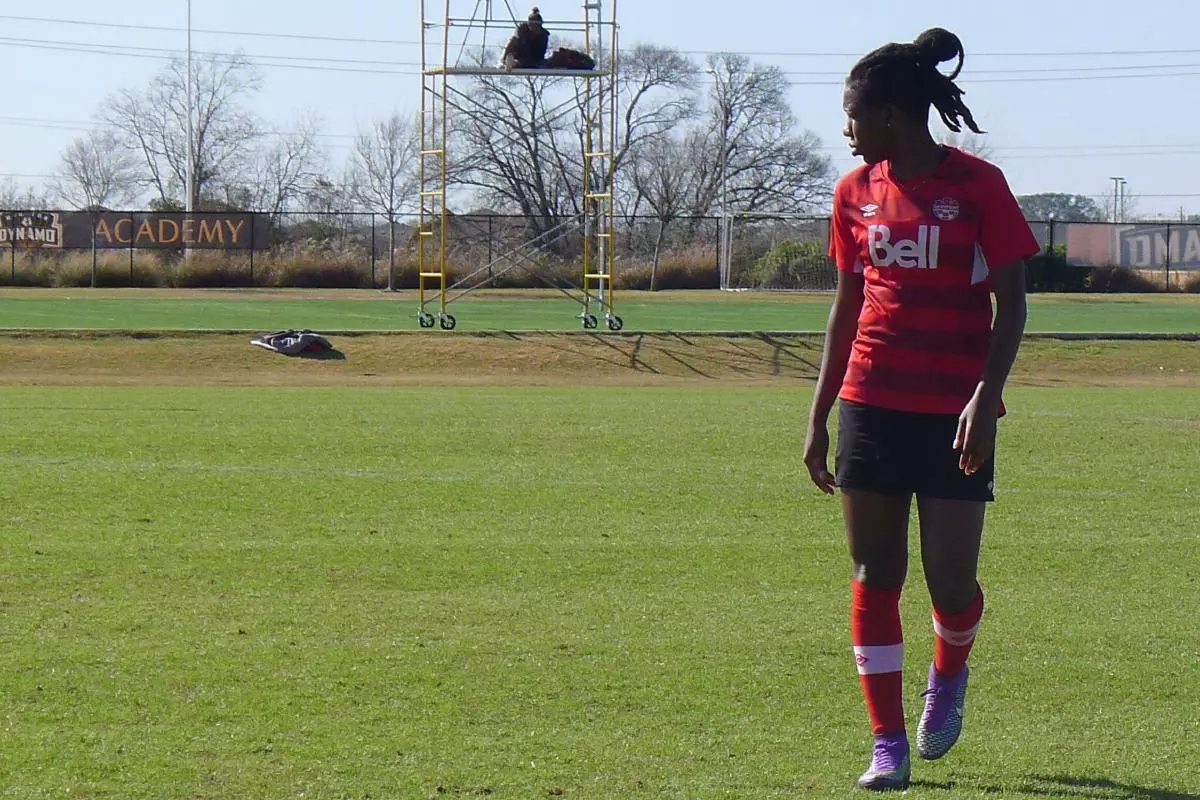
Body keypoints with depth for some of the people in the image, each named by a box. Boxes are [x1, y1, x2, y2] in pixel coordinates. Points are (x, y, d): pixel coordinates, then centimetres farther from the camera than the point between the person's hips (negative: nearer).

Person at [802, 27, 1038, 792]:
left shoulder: (979, 185, -6)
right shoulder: (857, 192, 7)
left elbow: (1012, 305, -6)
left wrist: (985, 396, -19)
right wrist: (819, 415, 12)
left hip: (956, 414, -4)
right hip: (871, 405, 4)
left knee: (952, 580, -4)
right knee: (875, 575, 2)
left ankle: (949, 678, 29)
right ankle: (889, 744, 9)